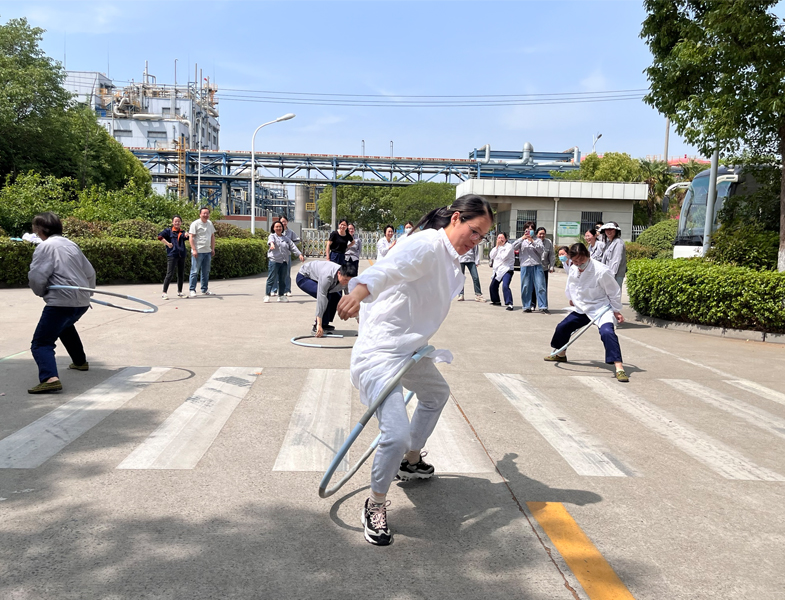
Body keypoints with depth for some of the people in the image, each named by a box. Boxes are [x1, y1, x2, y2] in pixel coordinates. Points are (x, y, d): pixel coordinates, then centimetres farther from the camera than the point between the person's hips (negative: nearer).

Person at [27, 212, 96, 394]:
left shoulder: (45, 246, -8)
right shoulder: (71, 244, 14)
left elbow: (36, 277, -15)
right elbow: (90, 273, 17)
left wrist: (41, 292, 5)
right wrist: (88, 292, 32)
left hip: (61, 302, -8)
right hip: (82, 302, 8)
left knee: (41, 343, -7)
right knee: (65, 326, 37)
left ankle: (50, 378, -31)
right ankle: (80, 361, 47)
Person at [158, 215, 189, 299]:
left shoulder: (182, 232, 14)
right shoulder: (169, 230, 4)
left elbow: (184, 236, -8)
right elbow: (160, 236, -7)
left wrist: (186, 234, -31)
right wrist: (167, 243, -10)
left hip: (181, 255, 5)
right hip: (172, 255, -4)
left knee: (180, 274, 12)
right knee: (170, 274, -8)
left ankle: (180, 291, 25)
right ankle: (164, 292, -4)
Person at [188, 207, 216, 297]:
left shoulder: (210, 223, 14)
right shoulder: (195, 224, -7)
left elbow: (212, 236, 21)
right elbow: (191, 237, -10)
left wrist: (213, 249, 15)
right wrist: (194, 250, -17)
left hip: (207, 252, 7)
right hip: (198, 252, -7)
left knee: (206, 272, 12)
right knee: (195, 271, -4)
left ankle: (204, 289, 21)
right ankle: (192, 290, 1)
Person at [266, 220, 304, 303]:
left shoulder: (286, 238, 17)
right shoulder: (272, 236, 2)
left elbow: (293, 246, 11)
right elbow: (271, 240, -21)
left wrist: (300, 254, -3)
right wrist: (272, 244, -46)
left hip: (284, 261, 5)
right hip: (274, 261, -5)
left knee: (282, 279, 9)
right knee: (271, 278, -5)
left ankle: (281, 296, 19)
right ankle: (267, 295, 2)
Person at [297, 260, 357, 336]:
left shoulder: (347, 280, -20)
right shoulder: (327, 276, -41)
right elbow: (321, 300, -42)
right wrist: (319, 325, -43)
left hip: (315, 278, 8)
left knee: (336, 297, -6)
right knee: (325, 296, -28)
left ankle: (324, 324, 5)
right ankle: (317, 326, -18)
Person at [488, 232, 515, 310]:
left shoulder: (509, 246, -9)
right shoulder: (497, 247, 15)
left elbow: (504, 257, -20)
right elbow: (491, 256, 3)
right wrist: (497, 246, -3)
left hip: (507, 270, -8)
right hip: (498, 270, 8)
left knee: (505, 286, -26)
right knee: (493, 286, 17)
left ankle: (509, 304, -29)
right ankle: (496, 301, 37)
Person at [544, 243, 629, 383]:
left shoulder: (602, 271, -26)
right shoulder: (573, 270, -7)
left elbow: (614, 292, -14)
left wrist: (616, 311, -7)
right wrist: (571, 298, 28)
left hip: (601, 308, -7)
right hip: (582, 309, 7)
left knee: (607, 332, -32)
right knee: (562, 327, 13)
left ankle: (619, 368, -32)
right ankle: (561, 354, 40)